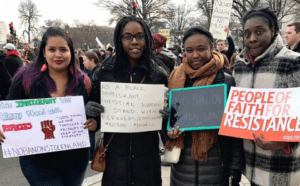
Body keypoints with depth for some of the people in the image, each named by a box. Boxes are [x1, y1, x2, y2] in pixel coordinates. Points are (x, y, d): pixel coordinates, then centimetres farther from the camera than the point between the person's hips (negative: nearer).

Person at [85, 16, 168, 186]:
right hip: (115, 156, 0)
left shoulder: (158, 74, -1)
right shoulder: (106, 72, -2)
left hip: (147, 157, 0)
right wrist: (90, 109, -16)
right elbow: (94, 104, 6)